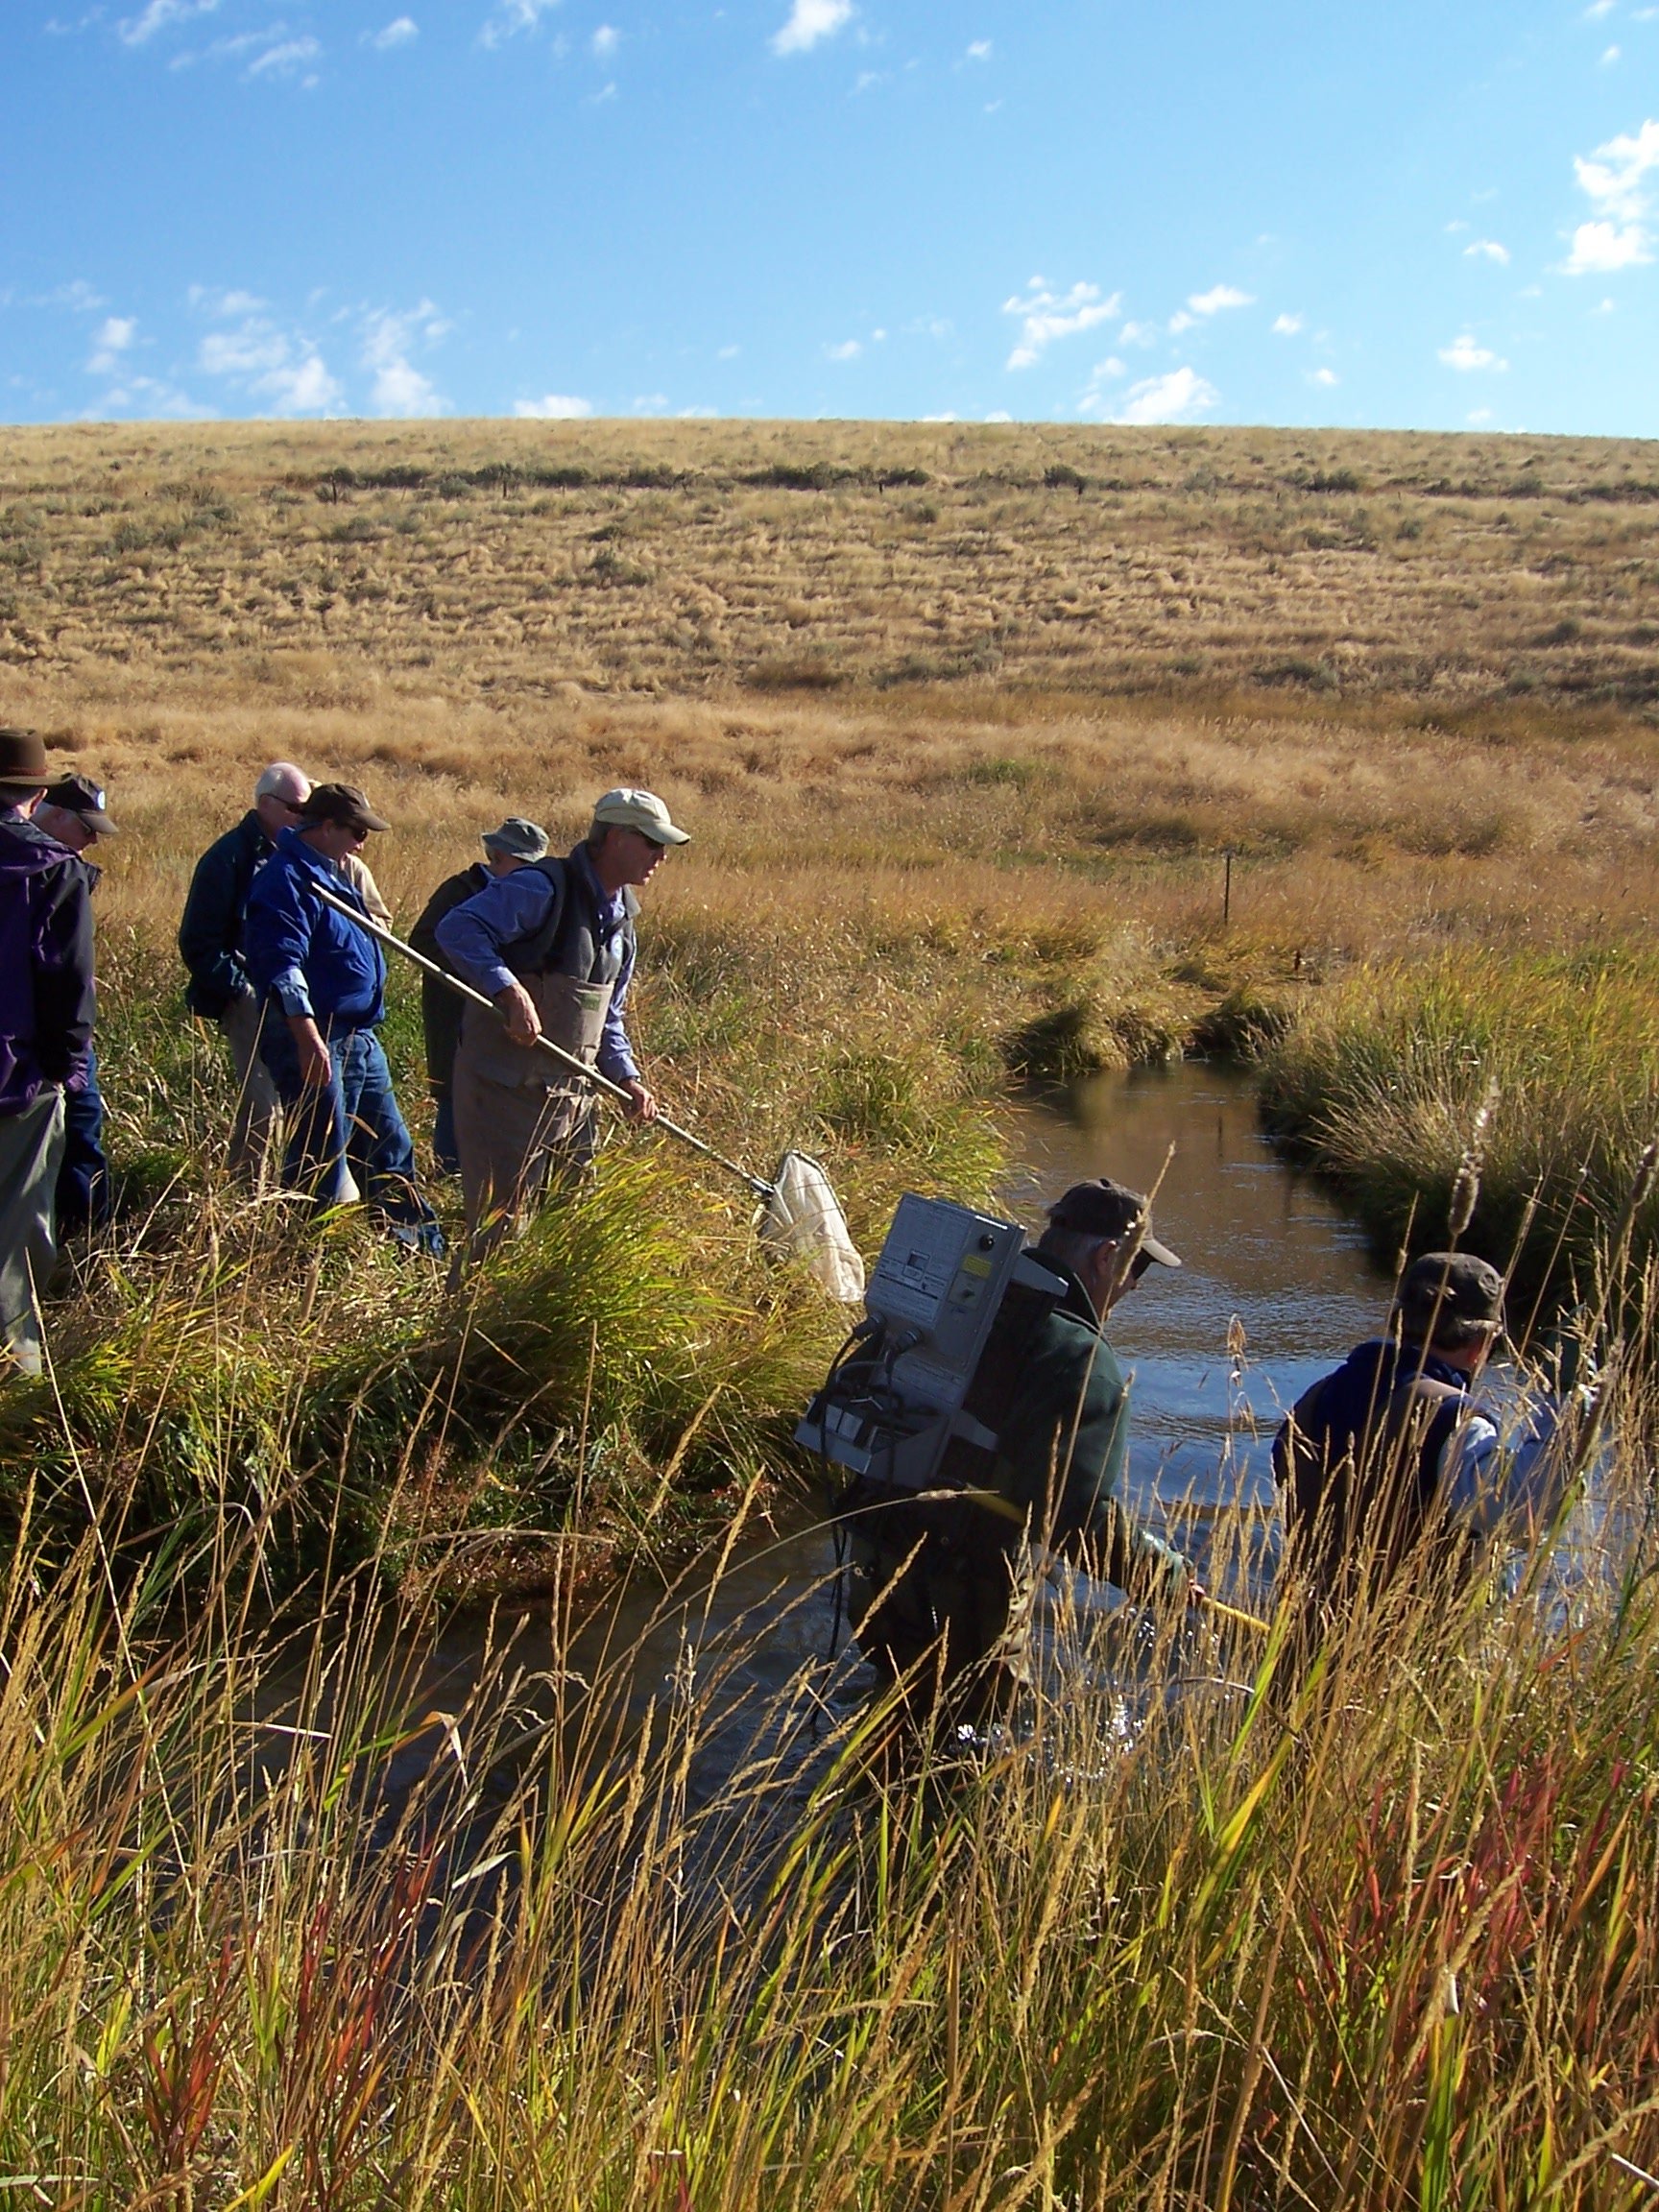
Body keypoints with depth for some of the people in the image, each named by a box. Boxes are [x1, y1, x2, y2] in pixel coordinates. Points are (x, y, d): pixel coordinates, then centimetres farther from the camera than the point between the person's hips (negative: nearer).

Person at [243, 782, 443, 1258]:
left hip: (358, 1036, 11)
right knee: (321, 1157, -5)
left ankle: (424, 1249, 25)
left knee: (389, 1148, 16)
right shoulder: (287, 880, -15)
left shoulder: (328, 875, 17)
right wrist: (309, 1040, -31)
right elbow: (283, 967, -25)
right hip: (315, 1039, -11)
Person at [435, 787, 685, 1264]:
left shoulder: (621, 918, 15)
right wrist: (510, 991, -34)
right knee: (501, 1230, -5)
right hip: (506, 1092, -9)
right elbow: (458, 929, -23)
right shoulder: (543, 889, -14)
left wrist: (627, 1079, 7)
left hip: (572, 1095, 9)